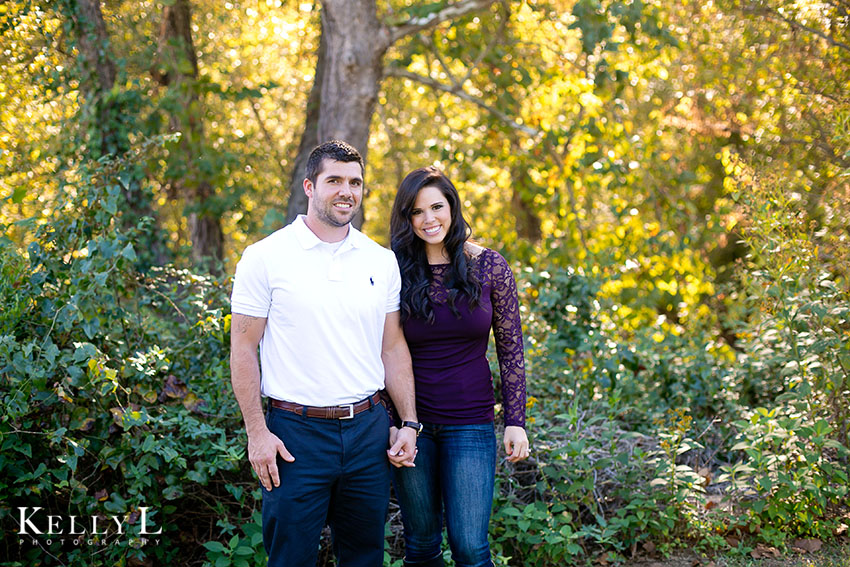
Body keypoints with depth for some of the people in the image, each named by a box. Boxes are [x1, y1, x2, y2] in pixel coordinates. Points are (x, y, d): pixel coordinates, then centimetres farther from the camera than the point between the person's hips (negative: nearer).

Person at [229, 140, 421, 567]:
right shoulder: (265, 258, -4)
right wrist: (257, 432, -9)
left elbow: (394, 347, 13)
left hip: (368, 428, 4)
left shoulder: (382, 262, 8)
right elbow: (243, 348, -3)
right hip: (295, 432, -4)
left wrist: (409, 424, 6)